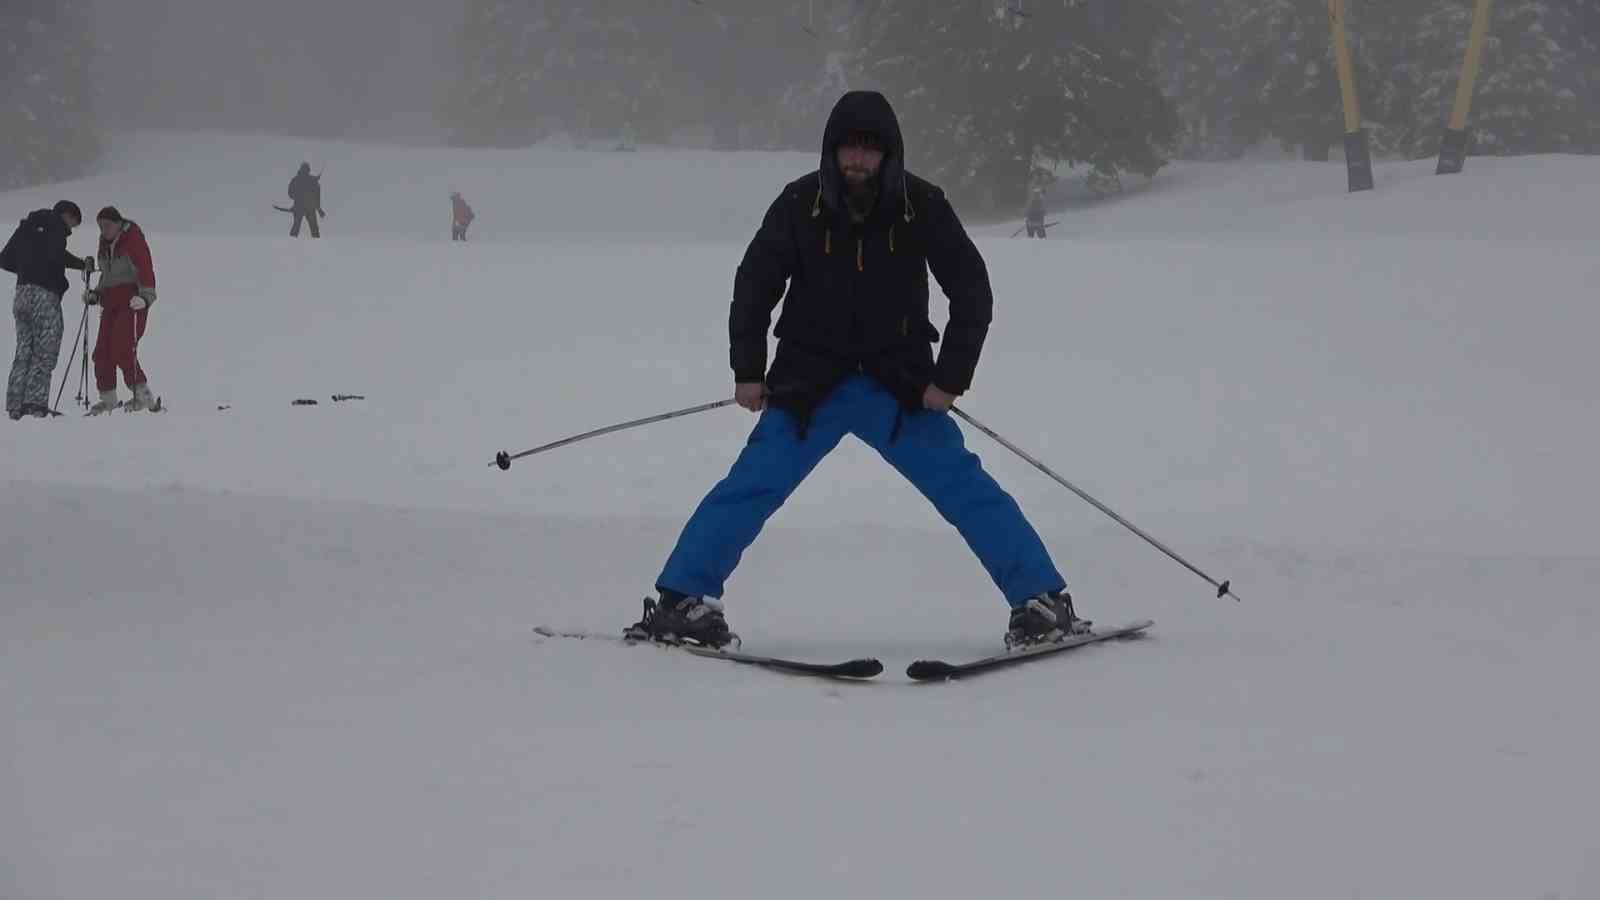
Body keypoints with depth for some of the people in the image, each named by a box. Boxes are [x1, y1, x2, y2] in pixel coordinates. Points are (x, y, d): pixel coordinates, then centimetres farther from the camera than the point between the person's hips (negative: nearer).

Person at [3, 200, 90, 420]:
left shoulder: (26, 227, 20)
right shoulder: (56, 226, -2)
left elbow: (5, 259, 21)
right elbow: (55, 253, -20)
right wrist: (82, 264, -8)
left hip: (22, 293, 7)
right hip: (45, 295, -7)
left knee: (23, 352, 11)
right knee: (46, 352, -4)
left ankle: (14, 404, 5)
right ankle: (35, 401, -13)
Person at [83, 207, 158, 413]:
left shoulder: (133, 240, -8)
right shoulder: (105, 243, 16)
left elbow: (146, 270, -16)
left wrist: (146, 296, -27)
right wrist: (96, 294, 17)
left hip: (132, 301, -8)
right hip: (111, 302, 8)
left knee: (123, 349, -17)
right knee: (102, 351, 2)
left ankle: (142, 394, -12)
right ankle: (108, 397, 12)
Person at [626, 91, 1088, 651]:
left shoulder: (921, 206, -8)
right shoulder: (801, 204, -8)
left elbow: (973, 293, 0)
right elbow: (754, 286, 5)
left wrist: (951, 378, -6)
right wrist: (747, 370, 1)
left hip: (900, 387, 0)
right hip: (810, 384, 0)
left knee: (964, 487, -7)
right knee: (752, 484, -11)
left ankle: (1041, 600, -1)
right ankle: (682, 600, -5)